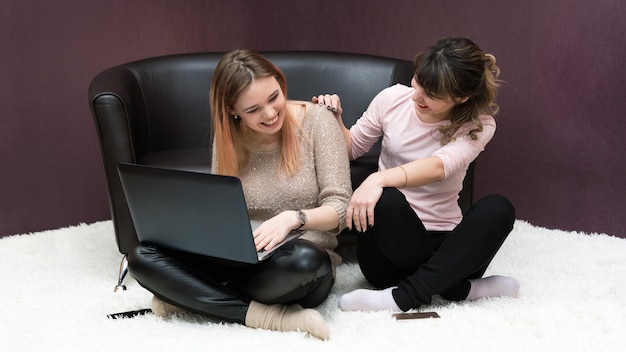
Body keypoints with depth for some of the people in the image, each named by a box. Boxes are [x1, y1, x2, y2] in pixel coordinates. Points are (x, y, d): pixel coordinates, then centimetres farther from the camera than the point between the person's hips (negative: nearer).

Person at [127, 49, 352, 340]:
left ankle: (193, 297, -17)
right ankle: (262, 315, -23)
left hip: (303, 269, -4)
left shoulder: (316, 120, -6)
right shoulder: (229, 138, 4)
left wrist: (293, 218, -28)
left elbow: (339, 208, -8)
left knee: (303, 259, -41)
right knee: (143, 256, -18)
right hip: (240, 261, 4)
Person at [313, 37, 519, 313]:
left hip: (442, 242, 0)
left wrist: (379, 179, -42)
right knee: (386, 200, -34)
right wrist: (334, 121, -6)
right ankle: (458, 288, -18)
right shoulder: (393, 99, 0)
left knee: (498, 209, -29)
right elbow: (352, 148, 16)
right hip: (390, 245, 0)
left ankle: (404, 296, -28)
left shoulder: (479, 125, -5)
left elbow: (439, 166, -26)